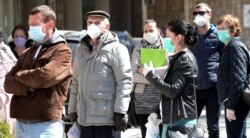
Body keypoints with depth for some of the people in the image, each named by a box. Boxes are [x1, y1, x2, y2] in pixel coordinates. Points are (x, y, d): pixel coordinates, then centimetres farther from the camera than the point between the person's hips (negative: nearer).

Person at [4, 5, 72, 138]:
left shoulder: (62, 51, -2)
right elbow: (8, 83, 8)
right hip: (21, 123, 7)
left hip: (45, 125, -7)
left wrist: (20, 75, 1)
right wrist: (29, 87, -12)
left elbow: (44, 77, -18)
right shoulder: (27, 54, 18)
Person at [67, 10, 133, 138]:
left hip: (107, 118, -7)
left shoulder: (116, 49, -4)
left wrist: (120, 112, -17)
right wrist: (72, 109, 16)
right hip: (85, 118, 7)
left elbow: (125, 81, -11)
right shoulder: (81, 50, 18)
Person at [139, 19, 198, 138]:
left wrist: (150, 74, -19)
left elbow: (172, 91, -21)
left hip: (181, 120, -10)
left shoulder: (185, 59, -14)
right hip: (172, 119, 10)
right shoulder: (177, 57, 16)